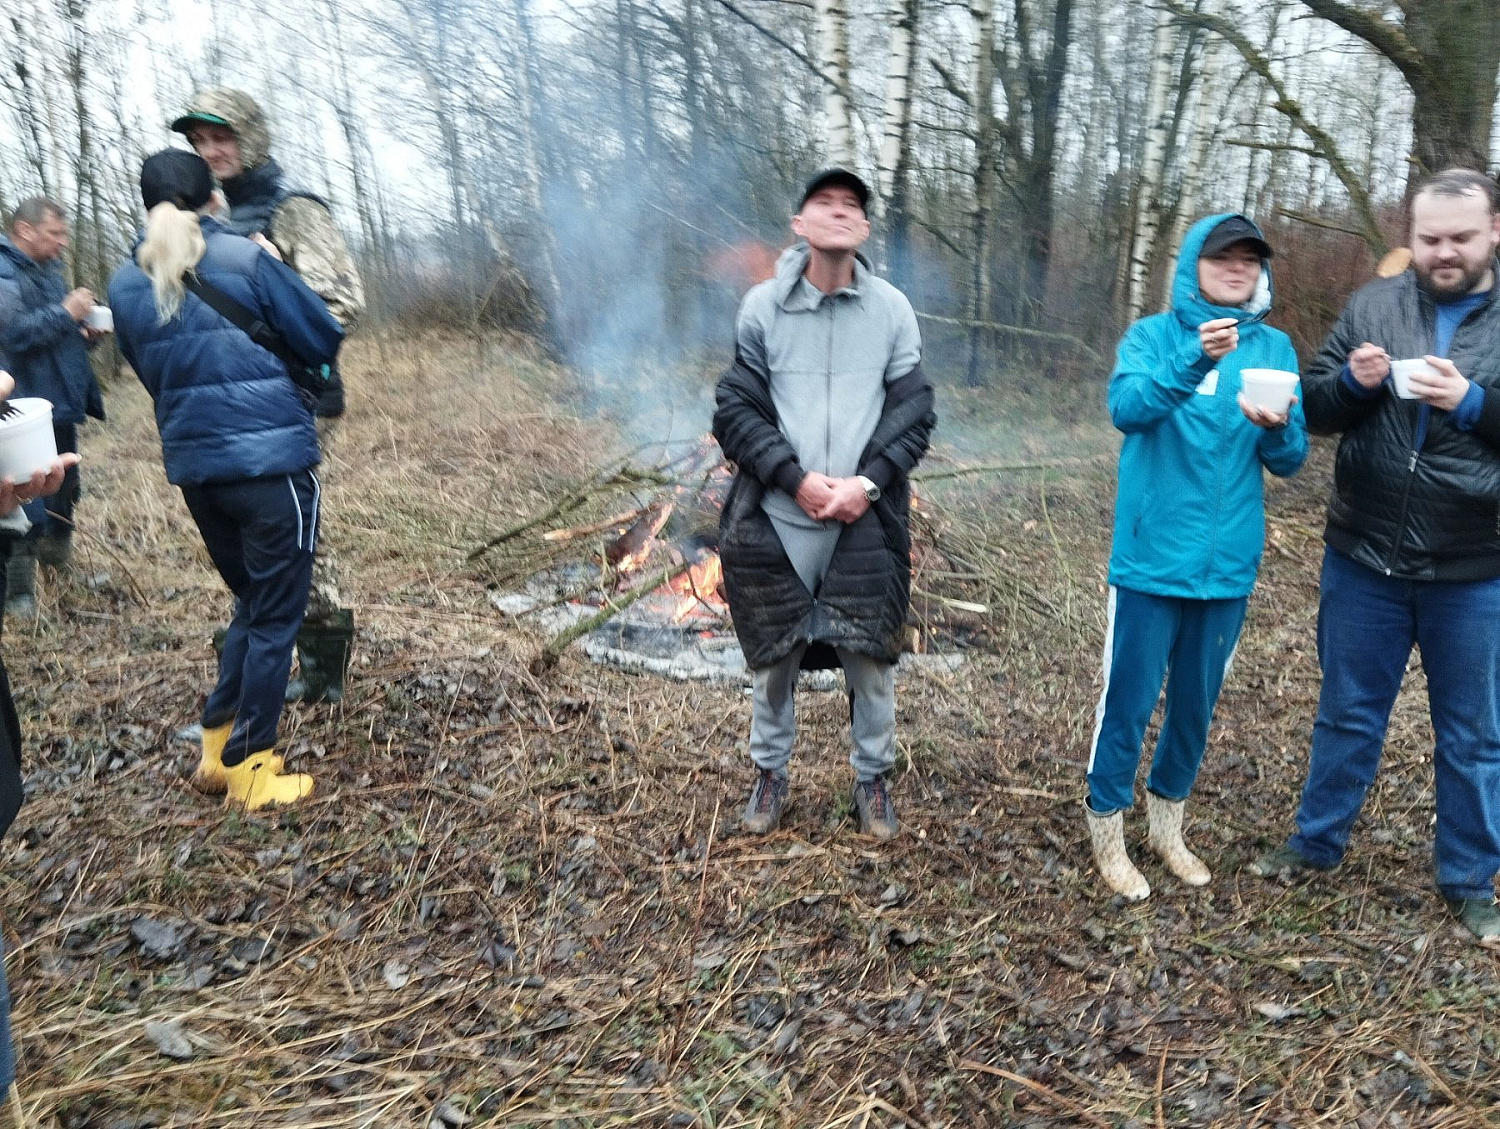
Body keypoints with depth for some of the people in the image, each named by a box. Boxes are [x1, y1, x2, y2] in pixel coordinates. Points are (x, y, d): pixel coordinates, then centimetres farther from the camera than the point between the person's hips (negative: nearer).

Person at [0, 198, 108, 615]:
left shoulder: (47, 268, 17)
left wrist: (84, 334, 8)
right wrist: (65, 312, -23)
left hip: (60, 407, 9)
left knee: (64, 492, 19)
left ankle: (59, 573, 36)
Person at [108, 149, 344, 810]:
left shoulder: (125, 285, 7)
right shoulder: (244, 260, -8)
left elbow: (150, 375, 18)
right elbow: (323, 339, -2)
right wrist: (280, 359, 18)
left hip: (194, 469, 6)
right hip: (272, 463, -5)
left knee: (251, 604, 22)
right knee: (276, 618, 6)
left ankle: (219, 748, 24)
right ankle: (248, 769, 13)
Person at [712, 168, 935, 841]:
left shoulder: (893, 310, 2)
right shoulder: (762, 306, -1)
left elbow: (913, 412, 1)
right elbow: (737, 411, -3)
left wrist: (868, 483, -12)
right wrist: (797, 479, -13)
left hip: (867, 525, 1)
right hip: (774, 520, 0)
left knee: (870, 658, 7)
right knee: (773, 657, 12)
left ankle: (874, 778, 30)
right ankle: (770, 771, 34)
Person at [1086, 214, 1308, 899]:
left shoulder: (1275, 348, 6)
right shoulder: (1153, 335, -3)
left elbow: (1291, 461, 3)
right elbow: (1125, 407, -22)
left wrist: (1277, 429, -19)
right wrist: (1194, 360, -36)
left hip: (1228, 563, 4)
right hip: (1152, 557, -4)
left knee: (1197, 703, 15)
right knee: (1130, 700, 3)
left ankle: (1167, 824, 34)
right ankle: (1107, 833, 21)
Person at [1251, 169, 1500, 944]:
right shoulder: (1374, 305, 3)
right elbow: (1316, 409, 4)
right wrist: (1351, 381, -17)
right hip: (1364, 560, 1)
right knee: (1347, 712, 15)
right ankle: (1317, 843, 33)